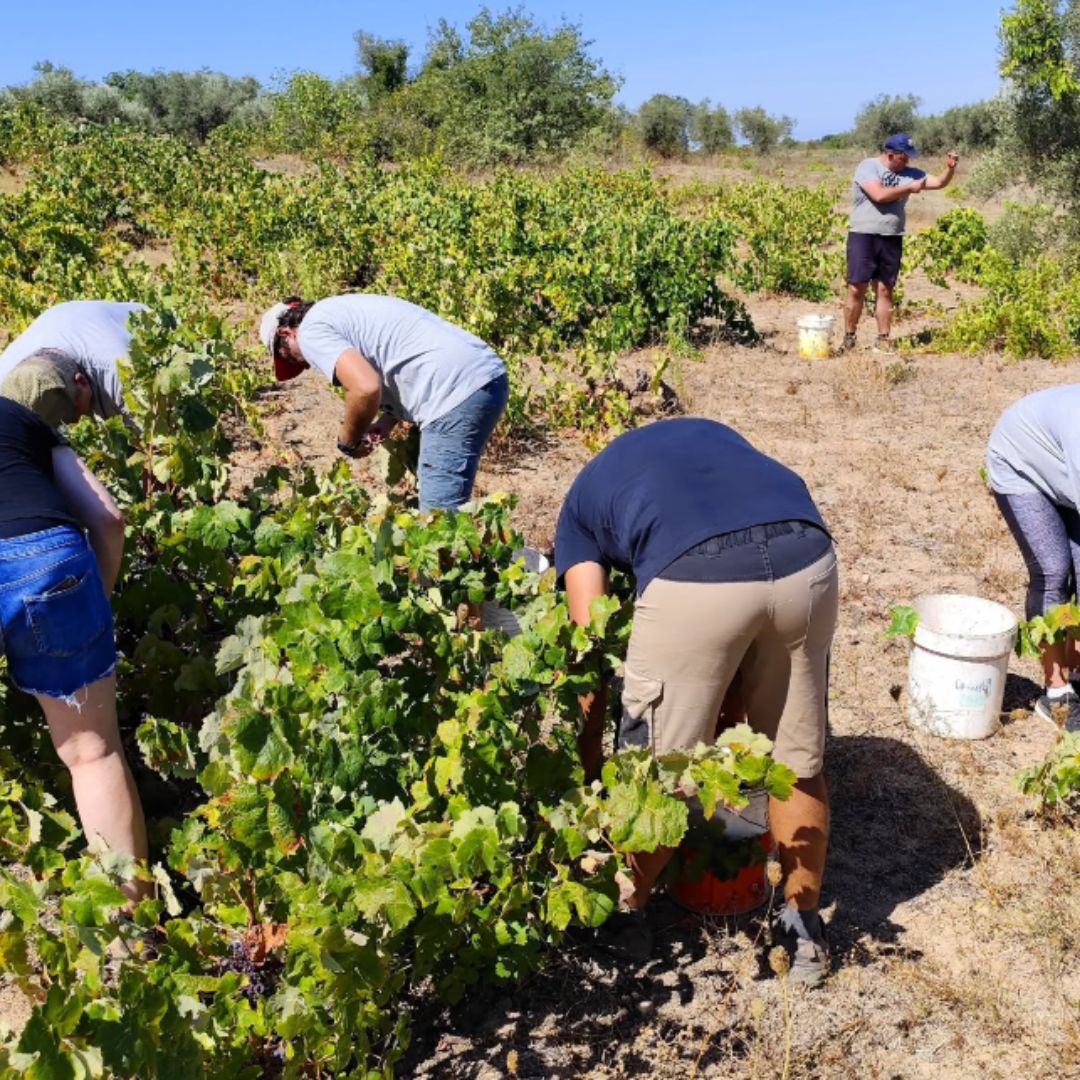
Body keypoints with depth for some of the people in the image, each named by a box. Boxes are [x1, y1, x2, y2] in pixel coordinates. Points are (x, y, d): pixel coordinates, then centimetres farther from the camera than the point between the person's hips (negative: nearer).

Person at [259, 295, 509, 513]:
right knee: (444, 512, 18)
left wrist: (348, 442, 1)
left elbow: (366, 388, -17)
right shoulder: (340, 311, 28)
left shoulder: (311, 331, -1)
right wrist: (388, 419, 13)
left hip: (458, 391, -10)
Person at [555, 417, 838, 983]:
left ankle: (623, 919, 41)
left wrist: (590, 761, 32)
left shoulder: (582, 502, 29)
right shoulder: (714, 433, 40)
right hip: (807, 558, 4)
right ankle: (805, 930, 42)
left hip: (694, 577, -4)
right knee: (798, 761, 25)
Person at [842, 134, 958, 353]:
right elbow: (879, 195, -20)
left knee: (885, 290, 6)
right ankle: (849, 338, 7)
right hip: (863, 236, -5)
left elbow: (940, 182, 10)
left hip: (892, 239, 5)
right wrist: (910, 188, -11)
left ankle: (883, 339, 10)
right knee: (857, 289, -3)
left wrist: (950, 168, -9)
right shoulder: (868, 167, -7)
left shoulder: (908, 173, 10)